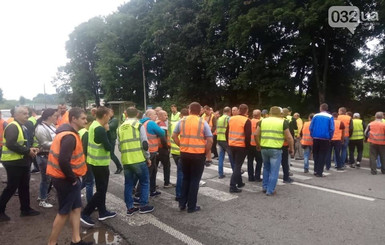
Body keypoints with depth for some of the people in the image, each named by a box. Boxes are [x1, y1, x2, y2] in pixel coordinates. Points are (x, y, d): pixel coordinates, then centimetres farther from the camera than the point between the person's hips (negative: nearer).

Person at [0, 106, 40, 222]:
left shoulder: (23, 127, 14)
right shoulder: (12, 127, -16)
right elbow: (11, 144, -27)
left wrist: (31, 149, 3)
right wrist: (27, 151, -23)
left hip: (22, 162, 10)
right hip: (13, 162, -10)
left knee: (24, 186, 14)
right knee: (11, 187, -1)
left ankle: (25, 209, 25)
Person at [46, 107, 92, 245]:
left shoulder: (68, 133, 10)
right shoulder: (69, 137, -23)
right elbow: (63, 161, -31)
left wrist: (73, 177, 14)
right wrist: (72, 178, -18)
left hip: (68, 178, 10)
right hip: (66, 180, -10)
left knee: (76, 208, 15)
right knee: (64, 212, 4)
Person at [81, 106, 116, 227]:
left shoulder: (94, 125, 6)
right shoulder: (100, 129, -23)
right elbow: (108, 147, -20)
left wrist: (105, 130, -2)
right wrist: (107, 131, -6)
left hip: (95, 162, 10)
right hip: (100, 163, -10)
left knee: (101, 188, 18)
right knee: (101, 190, 1)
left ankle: (102, 212, 28)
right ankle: (85, 213, 6)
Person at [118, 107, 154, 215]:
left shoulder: (120, 127, 11)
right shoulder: (138, 125, -4)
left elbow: (119, 146, 14)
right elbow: (144, 144, -8)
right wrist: (148, 157, 3)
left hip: (125, 161, 5)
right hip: (139, 160, -5)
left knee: (128, 184, 13)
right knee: (144, 183, 10)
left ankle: (130, 207, 18)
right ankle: (143, 206, 14)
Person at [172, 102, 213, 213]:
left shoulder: (182, 121, 1)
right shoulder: (203, 122, -7)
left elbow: (174, 136, 6)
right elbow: (210, 140, -11)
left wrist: (181, 145, 11)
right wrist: (205, 151, 1)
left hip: (184, 154, 3)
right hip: (198, 155, -3)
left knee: (185, 178, 18)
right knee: (195, 180, 7)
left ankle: (182, 203, 23)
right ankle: (191, 206, 14)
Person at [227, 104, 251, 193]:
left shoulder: (231, 119, 5)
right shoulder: (247, 121, -11)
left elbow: (227, 132, 8)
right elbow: (248, 135, -16)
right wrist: (247, 146, -4)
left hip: (232, 145, 6)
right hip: (241, 146, -6)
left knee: (236, 164, 20)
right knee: (238, 166, -1)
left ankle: (239, 183, 31)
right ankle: (233, 186, -4)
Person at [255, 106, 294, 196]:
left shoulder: (263, 121, 7)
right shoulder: (283, 122, -2)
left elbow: (256, 135, 5)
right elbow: (289, 137, -5)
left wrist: (258, 145, 18)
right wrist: (291, 148, 7)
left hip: (264, 148, 4)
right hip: (276, 149, -4)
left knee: (266, 168, 22)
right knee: (274, 171, 6)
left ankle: (264, 187, 27)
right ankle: (270, 190, 11)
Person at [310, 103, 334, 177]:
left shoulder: (315, 116, 0)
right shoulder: (330, 117, -4)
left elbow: (311, 127, -2)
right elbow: (332, 129, -8)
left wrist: (312, 136, 8)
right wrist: (330, 138, 4)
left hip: (316, 138, 2)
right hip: (325, 139, -2)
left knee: (315, 154, 17)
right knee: (322, 156, 6)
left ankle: (316, 170, 21)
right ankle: (319, 172, 5)